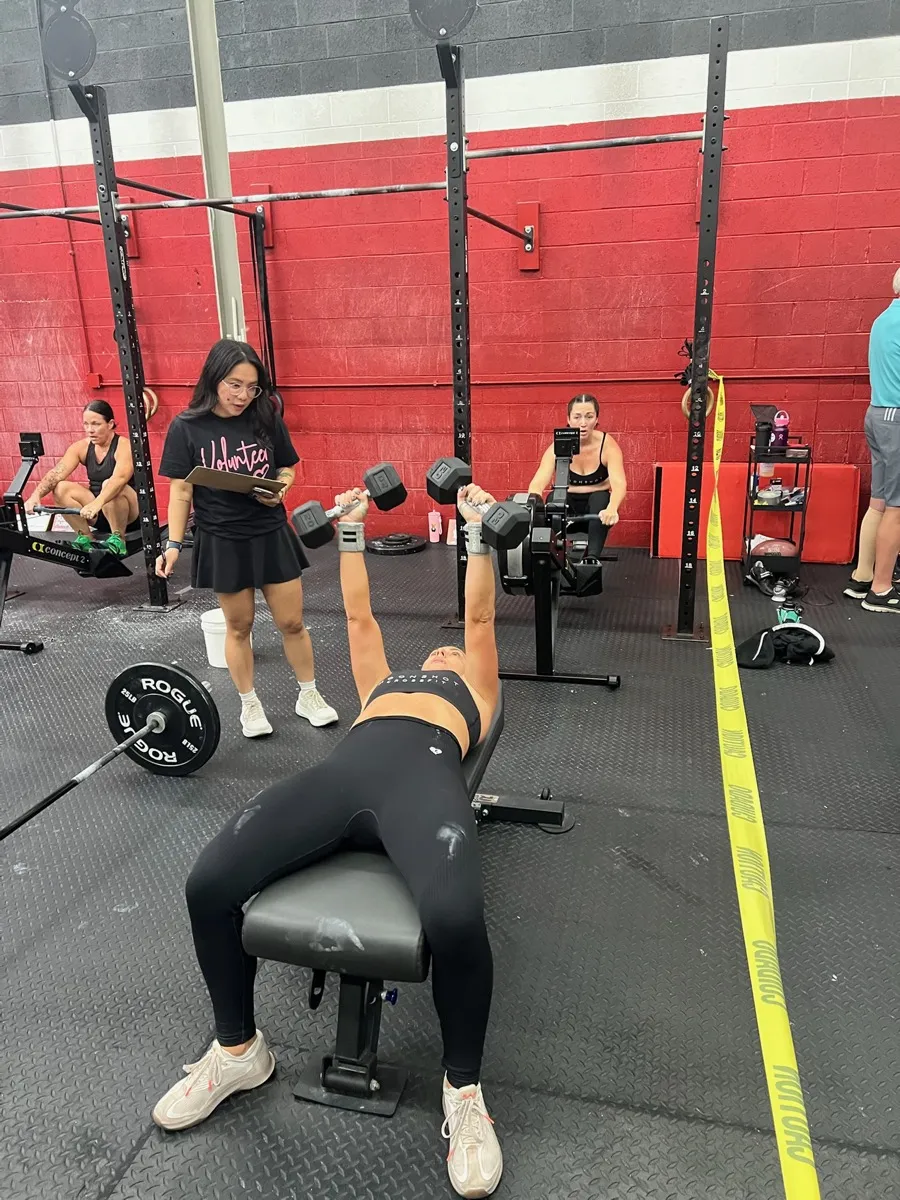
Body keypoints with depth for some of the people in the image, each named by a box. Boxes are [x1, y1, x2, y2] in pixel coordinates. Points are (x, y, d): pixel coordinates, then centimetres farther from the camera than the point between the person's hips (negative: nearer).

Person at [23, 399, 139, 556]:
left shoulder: (124, 446, -17)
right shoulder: (81, 447, -1)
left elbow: (119, 478, -37)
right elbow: (56, 473, -14)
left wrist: (97, 504, -53)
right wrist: (36, 496, -33)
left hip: (130, 514, -5)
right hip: (99, 513, 6)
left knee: (110, 485, -35)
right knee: (61, 488, -15)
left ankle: (118, 540, -20)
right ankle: (86, 539, -7)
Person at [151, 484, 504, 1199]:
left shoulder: (476, 692, 37)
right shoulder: (383, 682, 43)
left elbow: (479, 617, 37)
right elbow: (358, 615, 48)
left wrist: (477, 527, 32)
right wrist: (351, 531, 50)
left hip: (424, 774, -3)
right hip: (345, 770, 4)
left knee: (455, 919, -36)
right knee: (209, 885, -19)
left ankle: (463, 1091, -4)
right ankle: (239, 1052, 11)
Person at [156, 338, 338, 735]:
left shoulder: (266, 418, -3)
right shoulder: (187, 427, -8)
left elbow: (286, 469, 8)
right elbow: (181, 490, -5)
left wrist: (278, 490, -13)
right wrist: (173, 543, -9)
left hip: (271, 534, 2)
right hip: (221, 541, -1)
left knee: (292, 622, 8)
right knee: (239, 626, 11)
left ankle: (309, 696, 27)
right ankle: (250, 704, 29)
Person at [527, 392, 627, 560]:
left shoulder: (607, 445, -19)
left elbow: (618, 483, -34)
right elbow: (538, 483, -30)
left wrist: (612, 509, -57)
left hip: (596, 508, 0)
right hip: (567, 507, 0)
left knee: (600, 497, -35)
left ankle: (592, 556, -46)